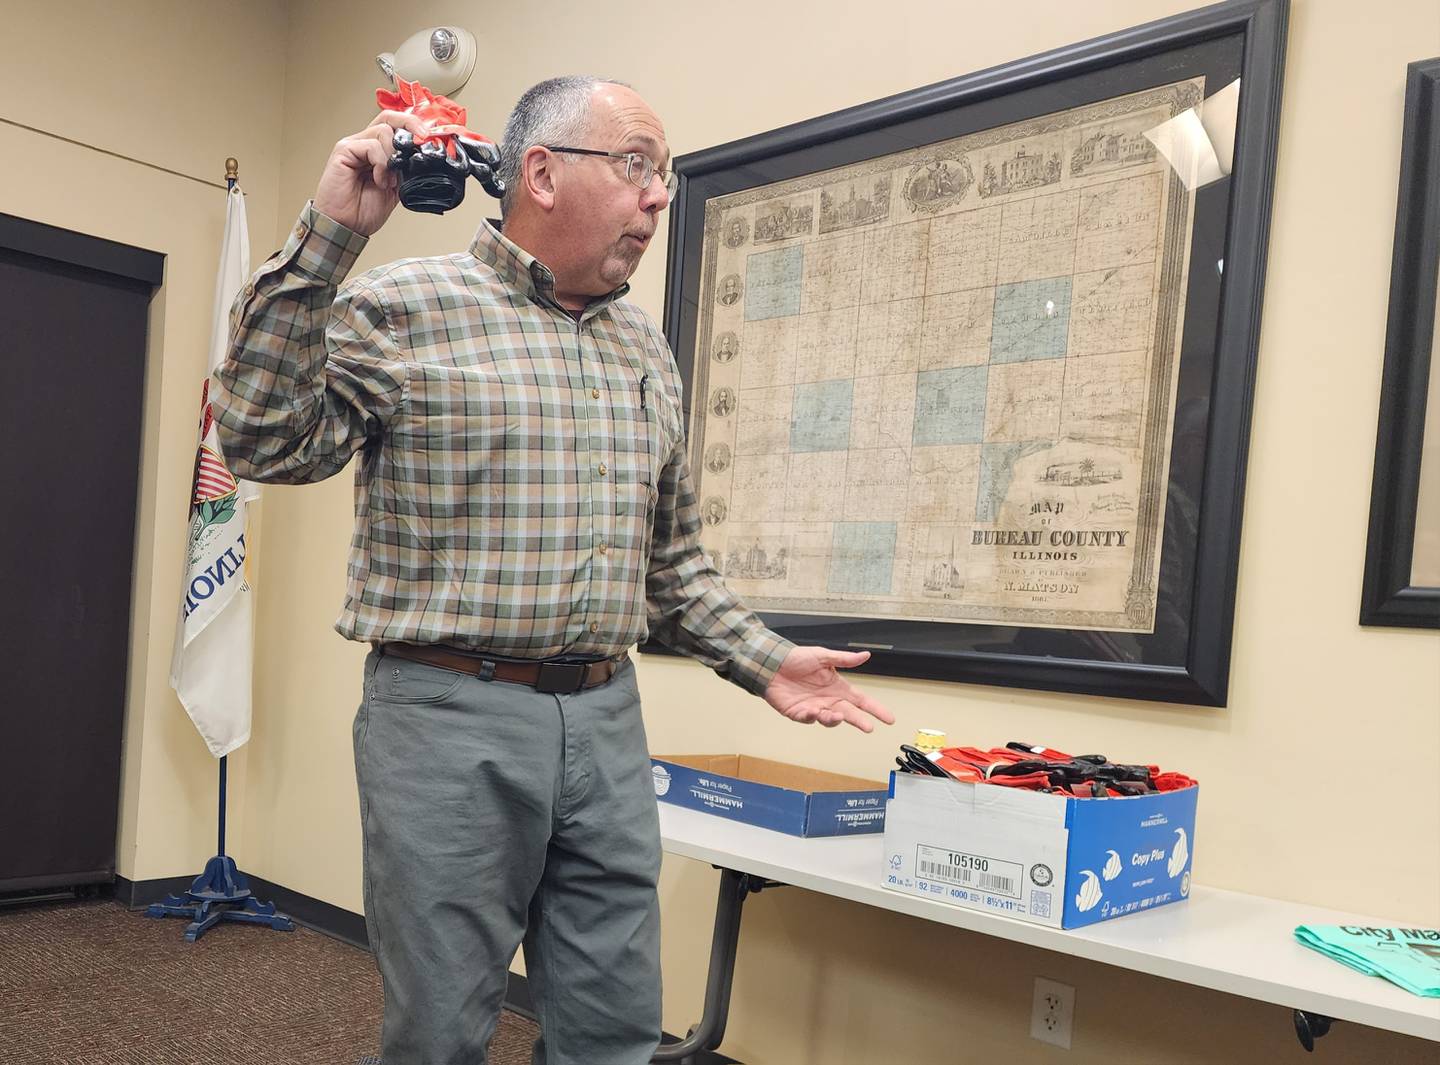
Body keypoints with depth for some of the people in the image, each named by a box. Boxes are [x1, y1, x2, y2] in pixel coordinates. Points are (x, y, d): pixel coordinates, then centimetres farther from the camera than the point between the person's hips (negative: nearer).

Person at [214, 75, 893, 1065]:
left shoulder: (648, 348, 14)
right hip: (449, 716, -5)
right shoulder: (405, 304, -3)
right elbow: (267, 444, -13)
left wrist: (765, 660, 10)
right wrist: (327, 237, -16)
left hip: (608, 722, 5)